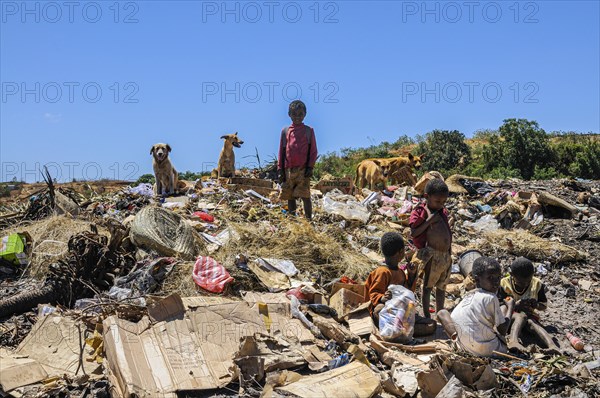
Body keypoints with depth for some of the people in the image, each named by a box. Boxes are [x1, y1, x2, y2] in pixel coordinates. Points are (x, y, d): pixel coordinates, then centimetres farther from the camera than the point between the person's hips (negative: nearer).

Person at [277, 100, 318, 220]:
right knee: (290, 197, 7)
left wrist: (310, 167, -6)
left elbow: (313, 151, 4)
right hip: (288, 169, 3)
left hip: (303, 169, -3)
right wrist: (280, 169, 6)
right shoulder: (285, 131, 12)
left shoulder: (309, 131, 6)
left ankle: (309, 219, -7)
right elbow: (281, 151, 12)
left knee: (305, 196, -10)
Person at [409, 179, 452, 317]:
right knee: (428, 286, 2)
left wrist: (449, 255, 19)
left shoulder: (443, 212, 12)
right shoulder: (420, 212, -8)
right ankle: (427, 316, 10)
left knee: (442, 286, 18)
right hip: (432, 256, -7)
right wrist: (429, 220, -19)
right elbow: (413, 233, -16)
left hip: (446, 255, 7)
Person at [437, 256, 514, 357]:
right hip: (488, 349, -5)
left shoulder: (468, 296, 7)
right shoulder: (491, 298, -11)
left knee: (442, 313, 21)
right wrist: (510, 309, 8)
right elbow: (502, 331, -6)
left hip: (463, 346, 5)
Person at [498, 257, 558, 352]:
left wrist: (536, 305, -17)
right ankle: (513, 341, -62)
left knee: (531, 321, -34)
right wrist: (516, 305, -27)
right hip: (509, 316, -2)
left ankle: (552, 346, -57)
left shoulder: (537, 284, -1)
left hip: (528, 314, 2)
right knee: (521, 316, -36)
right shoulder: (504, 284, -8)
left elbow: (544, 306, 7)